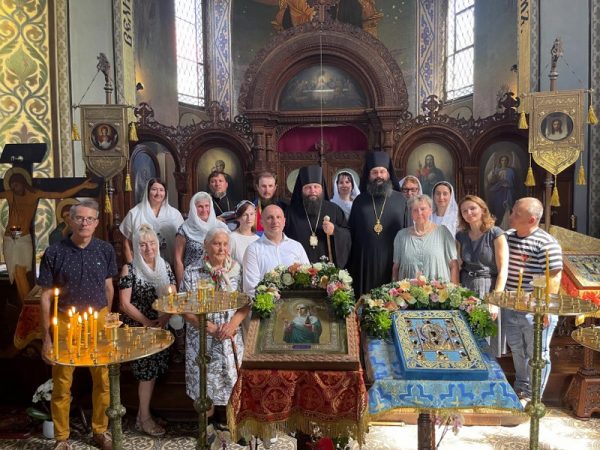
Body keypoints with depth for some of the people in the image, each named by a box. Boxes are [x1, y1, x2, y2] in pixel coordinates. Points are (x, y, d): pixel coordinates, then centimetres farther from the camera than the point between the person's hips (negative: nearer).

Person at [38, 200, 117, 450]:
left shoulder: (105, 250, -2)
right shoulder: (54, 253, -9)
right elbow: (46, 296, -4)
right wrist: (47, 336, -5)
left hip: (98, 320, 2)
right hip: (66, 321, -2)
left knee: (102, 379, 10)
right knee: (62, 383, 8)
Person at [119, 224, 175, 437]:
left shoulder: (165, 266, 4)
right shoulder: (129, 269, -9)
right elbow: (125, 304, -11)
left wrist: (164, 318, -13)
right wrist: (147, 322, -15)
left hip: (160, 327, 5)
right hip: (138, 328, -4)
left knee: (153, 370, 9)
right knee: (147, 371, 0)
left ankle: (143, 414, 25)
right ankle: (144, 418, 15)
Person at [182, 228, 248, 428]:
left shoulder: (237, 270, 2)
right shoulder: (192, 272, -1)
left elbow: (246, 303, 2)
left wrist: (233, 324, -15)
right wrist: (208, 327, -15)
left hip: (230, 338, 1)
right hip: (202, 338, -1)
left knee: (229, 381, 6)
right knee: (204, 382, 3)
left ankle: (225, 424, 26)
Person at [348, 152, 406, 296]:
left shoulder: (400, 200, 6)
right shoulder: (360, 201, 8)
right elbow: (351, 232, 8)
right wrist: (350, 263, 3)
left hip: (393, 259, 0)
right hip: (365, 260, 1)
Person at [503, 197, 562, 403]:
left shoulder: (546, 244, -18)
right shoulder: (507, 237, 4)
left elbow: (554, 278, -17)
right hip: (509, 308, 7)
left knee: (537, 354, 9)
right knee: (516, 350, 22)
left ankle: (532, 396, 25)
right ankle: (520, 387, 41)